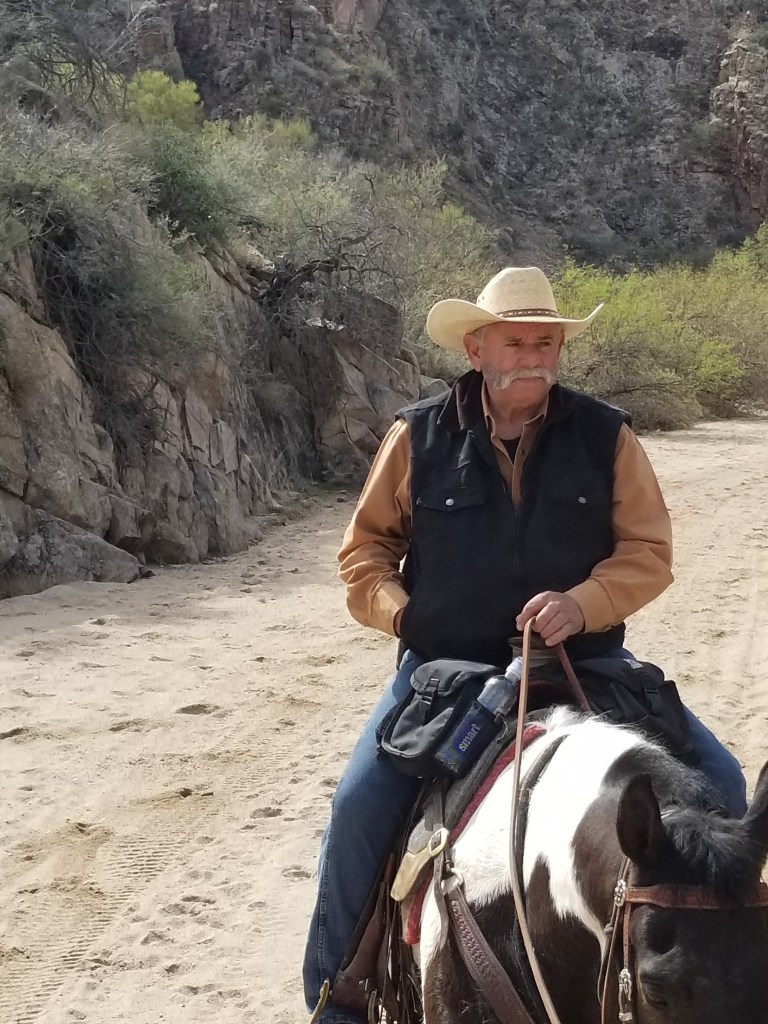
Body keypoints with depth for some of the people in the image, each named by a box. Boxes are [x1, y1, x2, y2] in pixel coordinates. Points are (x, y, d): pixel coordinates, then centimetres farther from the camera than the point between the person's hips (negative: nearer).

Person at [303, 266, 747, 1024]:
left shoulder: (605, 436, -1)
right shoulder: (419, 436, -2)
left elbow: (649, 550, -1)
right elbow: (365, 547, 7)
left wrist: (585, 602, -20)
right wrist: (401, 613, -10)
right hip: (445, 666, -1)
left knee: (716, 782, -11)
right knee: (359, 806, -17)